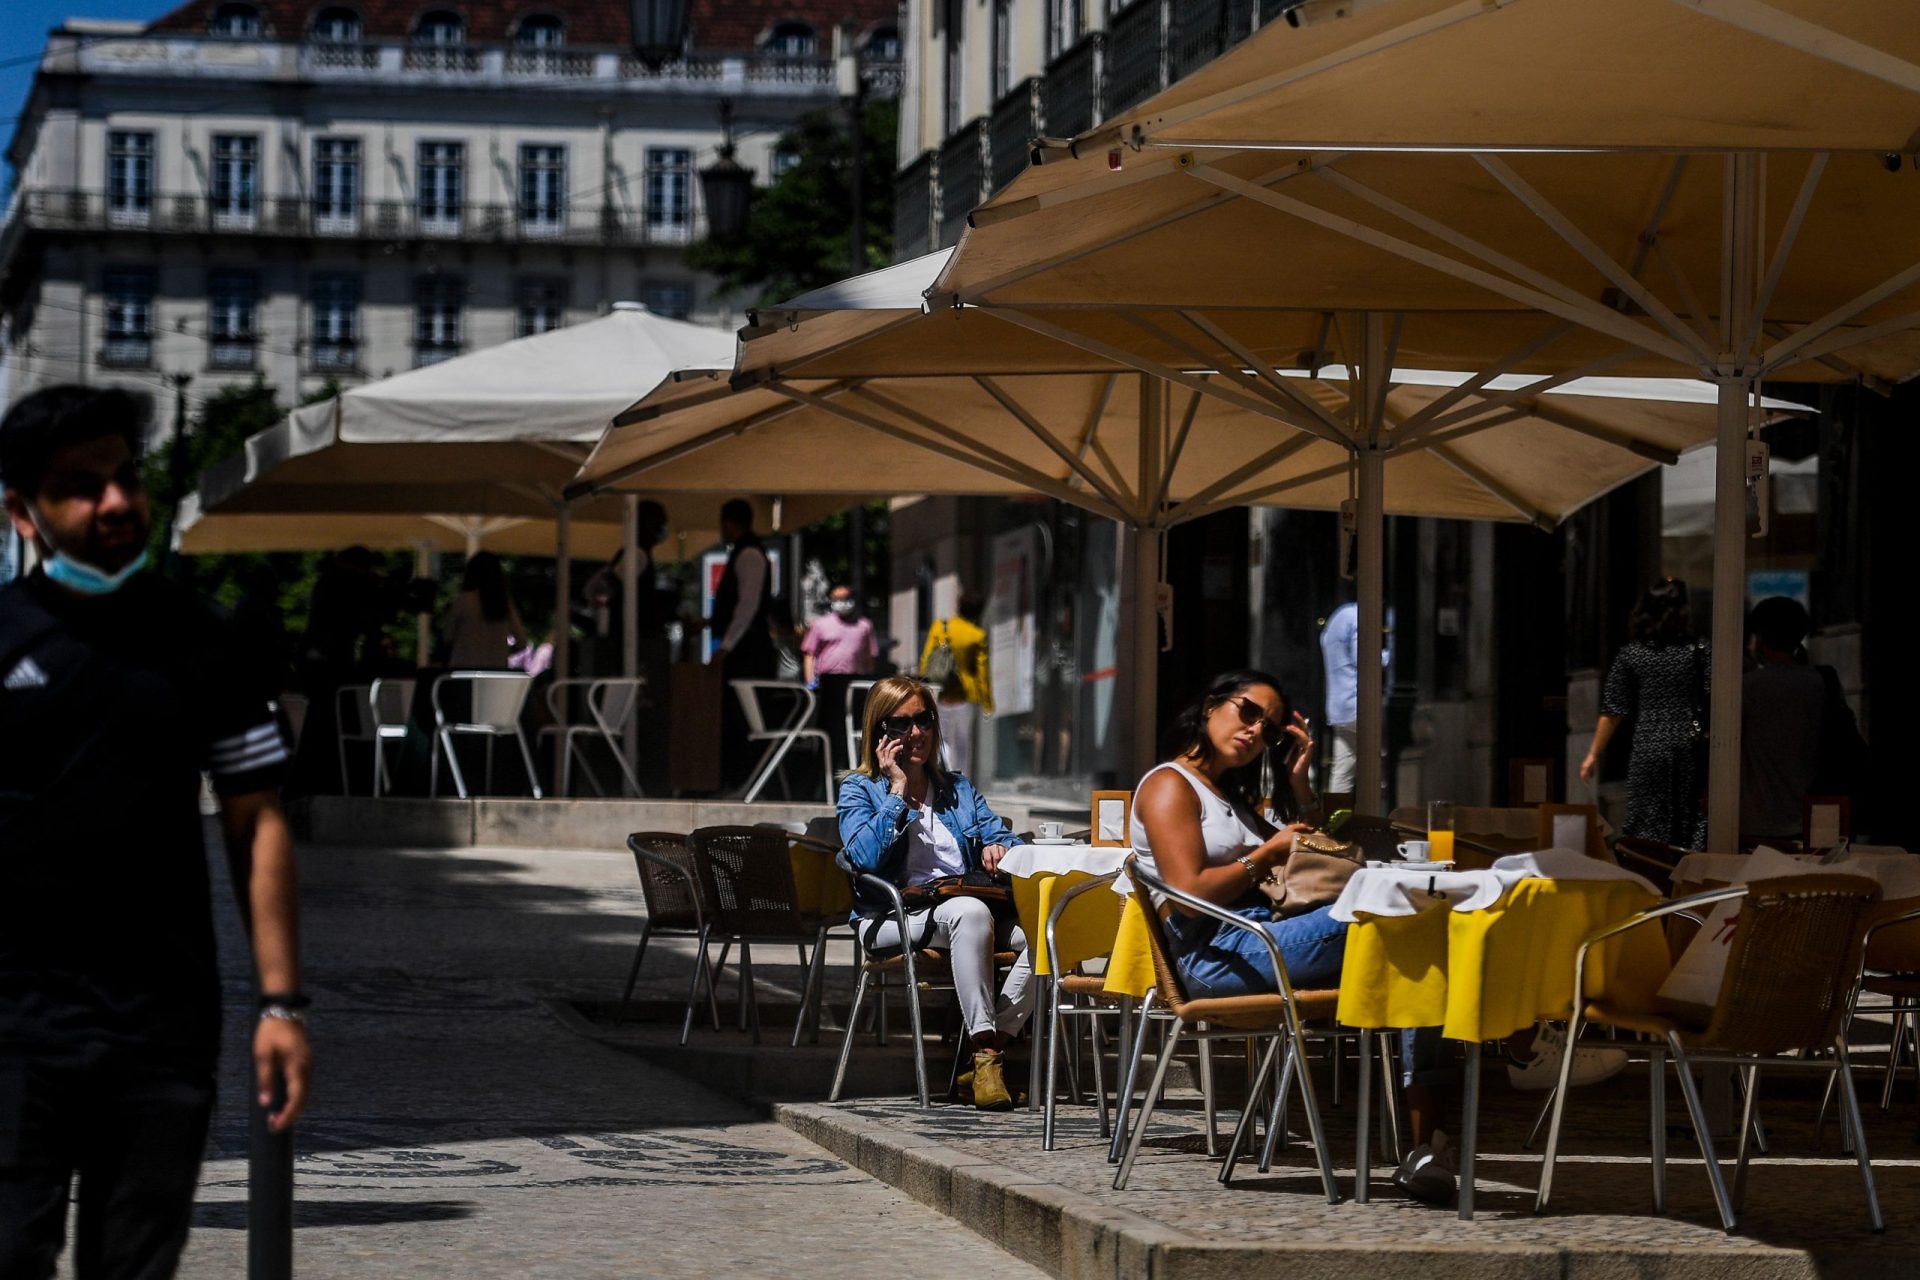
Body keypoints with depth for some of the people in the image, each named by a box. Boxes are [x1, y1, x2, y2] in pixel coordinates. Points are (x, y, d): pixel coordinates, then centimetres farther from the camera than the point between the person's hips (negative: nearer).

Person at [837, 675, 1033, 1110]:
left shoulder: (957, 788, 25)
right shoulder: (858, 790, 10)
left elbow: (1000, 836, 19)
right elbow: (867, 855, -9)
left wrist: (1000, 848, -6)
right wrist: (898, 787, -4)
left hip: (966, 907, 5)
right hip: (893, 918, -5)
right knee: (970, 912, -39)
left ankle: (998, 1039, -25)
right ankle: (986, 1053, -39)